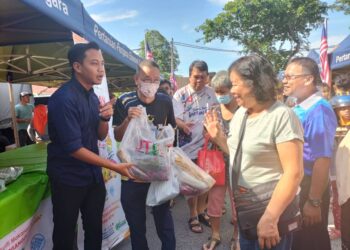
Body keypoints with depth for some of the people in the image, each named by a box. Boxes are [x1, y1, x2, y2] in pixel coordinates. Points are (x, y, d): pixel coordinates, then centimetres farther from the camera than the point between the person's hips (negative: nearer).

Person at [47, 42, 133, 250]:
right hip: (68, 179, -7)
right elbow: (73, 148, -24)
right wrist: (114, 166, -22)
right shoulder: (64, 98, -21)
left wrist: (105, 118, -13)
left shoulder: (92, 96, 5)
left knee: (95, 229, 15)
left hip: (94, 176, 7)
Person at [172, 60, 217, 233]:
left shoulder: (210, 92, 3)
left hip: (206, 143, 4)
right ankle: (193, 216, 24)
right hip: (189, 145, -4)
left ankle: (201, 212, 34)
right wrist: (183, 125, -37)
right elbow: (175, 118, -17)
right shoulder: (181, 94, -10)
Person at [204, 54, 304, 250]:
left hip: (272, 209, -7)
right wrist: (218, 137, 2)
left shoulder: (282, 115, -19)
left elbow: (294, 173, -23)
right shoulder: (240, 113, 4)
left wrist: (270, 218, -24)